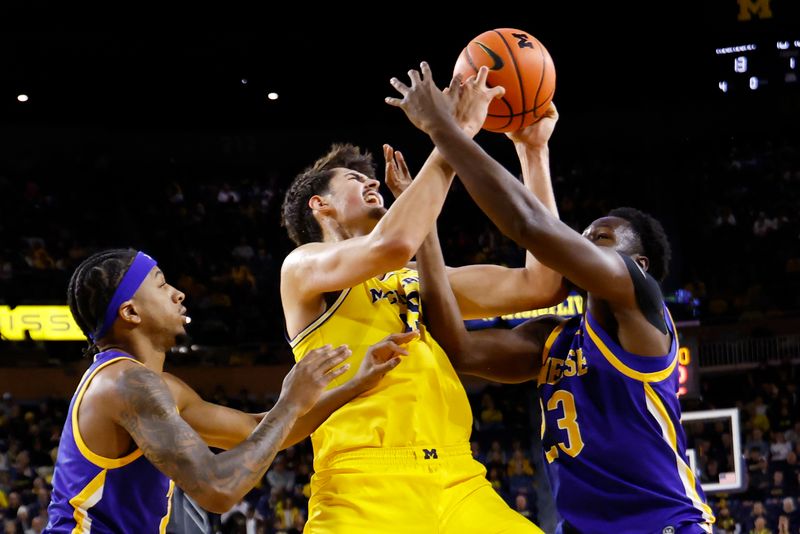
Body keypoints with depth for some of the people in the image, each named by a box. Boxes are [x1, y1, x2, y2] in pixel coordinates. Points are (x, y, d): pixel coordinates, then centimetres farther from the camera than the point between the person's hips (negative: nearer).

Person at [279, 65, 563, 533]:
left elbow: (541, 285, 16)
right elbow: (392, 245, -14)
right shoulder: (304, 266, 8)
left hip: (460, 487, 6)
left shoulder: (421, 282, 26)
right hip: (366, 489, -6)